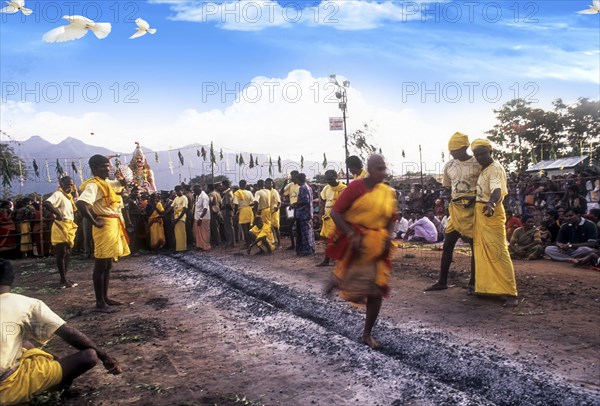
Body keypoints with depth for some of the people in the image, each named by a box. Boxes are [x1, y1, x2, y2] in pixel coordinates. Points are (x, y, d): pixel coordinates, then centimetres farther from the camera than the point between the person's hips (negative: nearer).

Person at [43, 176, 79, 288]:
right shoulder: (58, 194, -11)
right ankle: (63, 279, -2)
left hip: (69, 227, 10)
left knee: (67, 254, 13)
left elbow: (74, 210, 15)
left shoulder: (69, 196, 18)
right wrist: (57, 213, -33)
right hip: (61, 227, -10)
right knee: (61, 254, -5)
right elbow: (46, 203, -27)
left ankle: (65, 278, 21)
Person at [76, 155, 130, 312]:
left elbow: (122, 183, 32)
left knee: (108, 265, 15)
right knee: (101, 266, -4)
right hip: (104, 227, -10)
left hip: (113, 225, 10)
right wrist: (94, 222, -22)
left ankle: (105, 298, 24)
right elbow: (80, 203, -30)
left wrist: (121, 176, 9)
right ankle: (100, 303, 2)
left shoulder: (106, 183, 14)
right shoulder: (94, 185, -15)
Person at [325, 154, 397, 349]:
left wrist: (388, 237, 2)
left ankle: (367, 334, 21)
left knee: (376, 292, 4)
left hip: (377, 245, 5)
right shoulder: (356, 187, -11)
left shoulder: (387, 192, 6)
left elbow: (391, 218, 20)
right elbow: (335, 213, -12)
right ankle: (338, 280, 31)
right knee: (356, 294, -4)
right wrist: (351, 235, -20)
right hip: (356, 242, -5)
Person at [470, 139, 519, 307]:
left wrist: (491, 203, -50)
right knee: (482, 252, 15)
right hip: (480, 212, 10)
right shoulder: (484, 169, 14)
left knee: (498, 253, -13)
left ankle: (511, 293, -12)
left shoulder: (495, 169, -15)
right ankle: (487, 286, 25)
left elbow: (497, 190, -32)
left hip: (491, 213, -10)